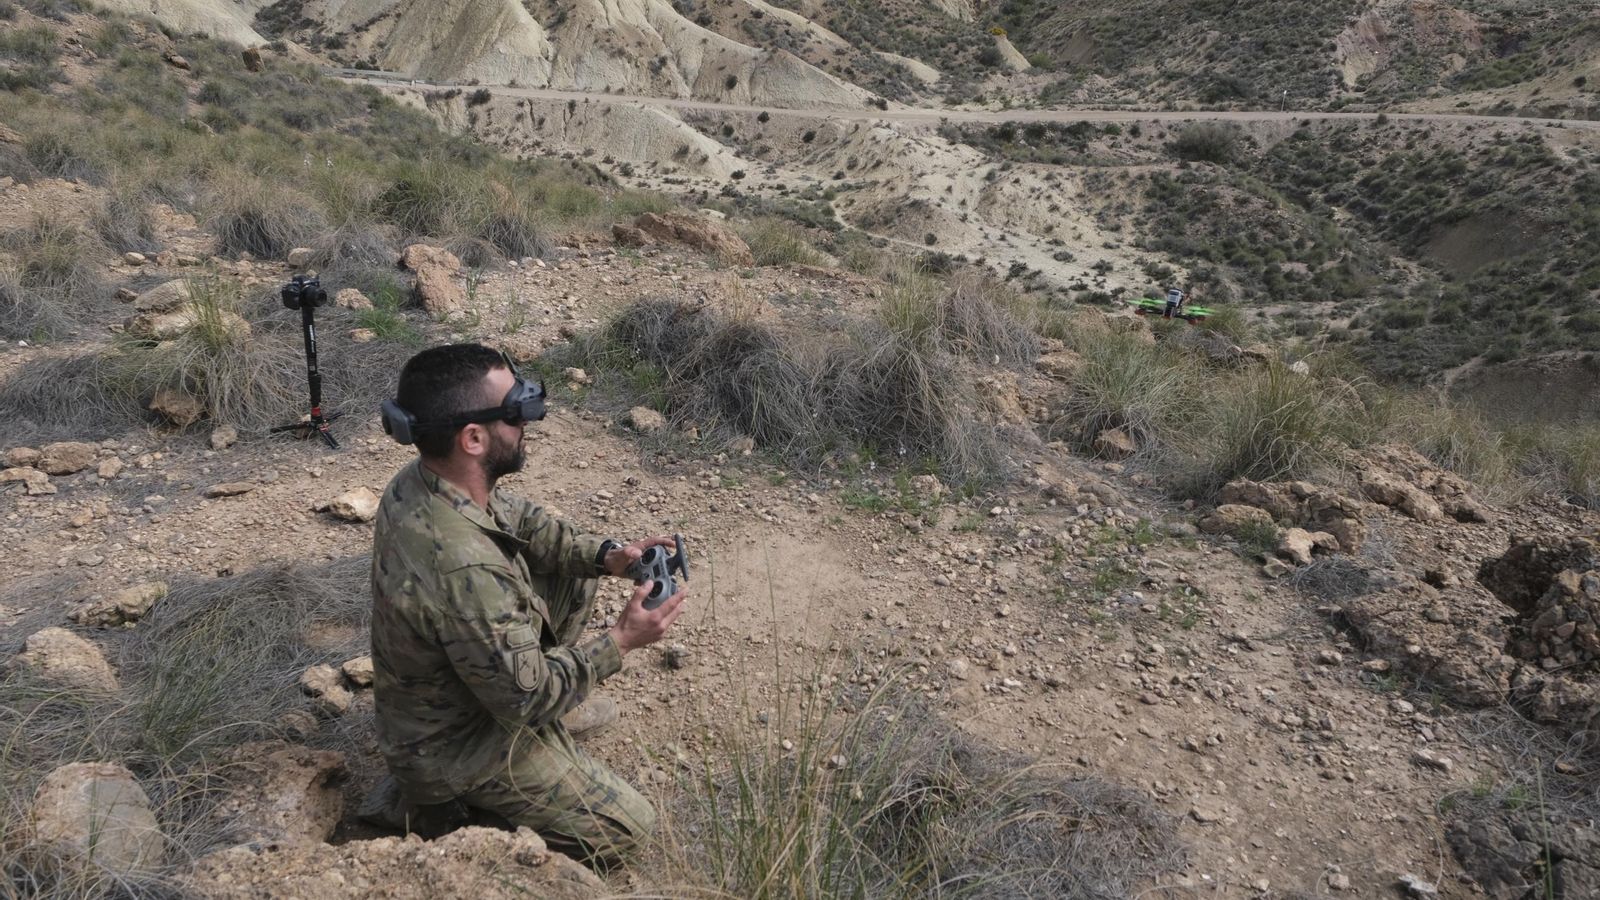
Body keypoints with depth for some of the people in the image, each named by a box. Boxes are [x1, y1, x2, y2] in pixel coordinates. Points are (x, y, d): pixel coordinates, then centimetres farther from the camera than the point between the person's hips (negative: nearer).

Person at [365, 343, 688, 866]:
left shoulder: (421, 481, -13)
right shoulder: (464, 569, -40)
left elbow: (519, 520, 4)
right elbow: (527, 698, -28)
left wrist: (605, 555, -9)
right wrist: (621, 641, -18)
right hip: (457, 743, -8)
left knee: (575, 579, 12)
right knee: (626, 828, 3)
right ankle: (429, 799, 5)